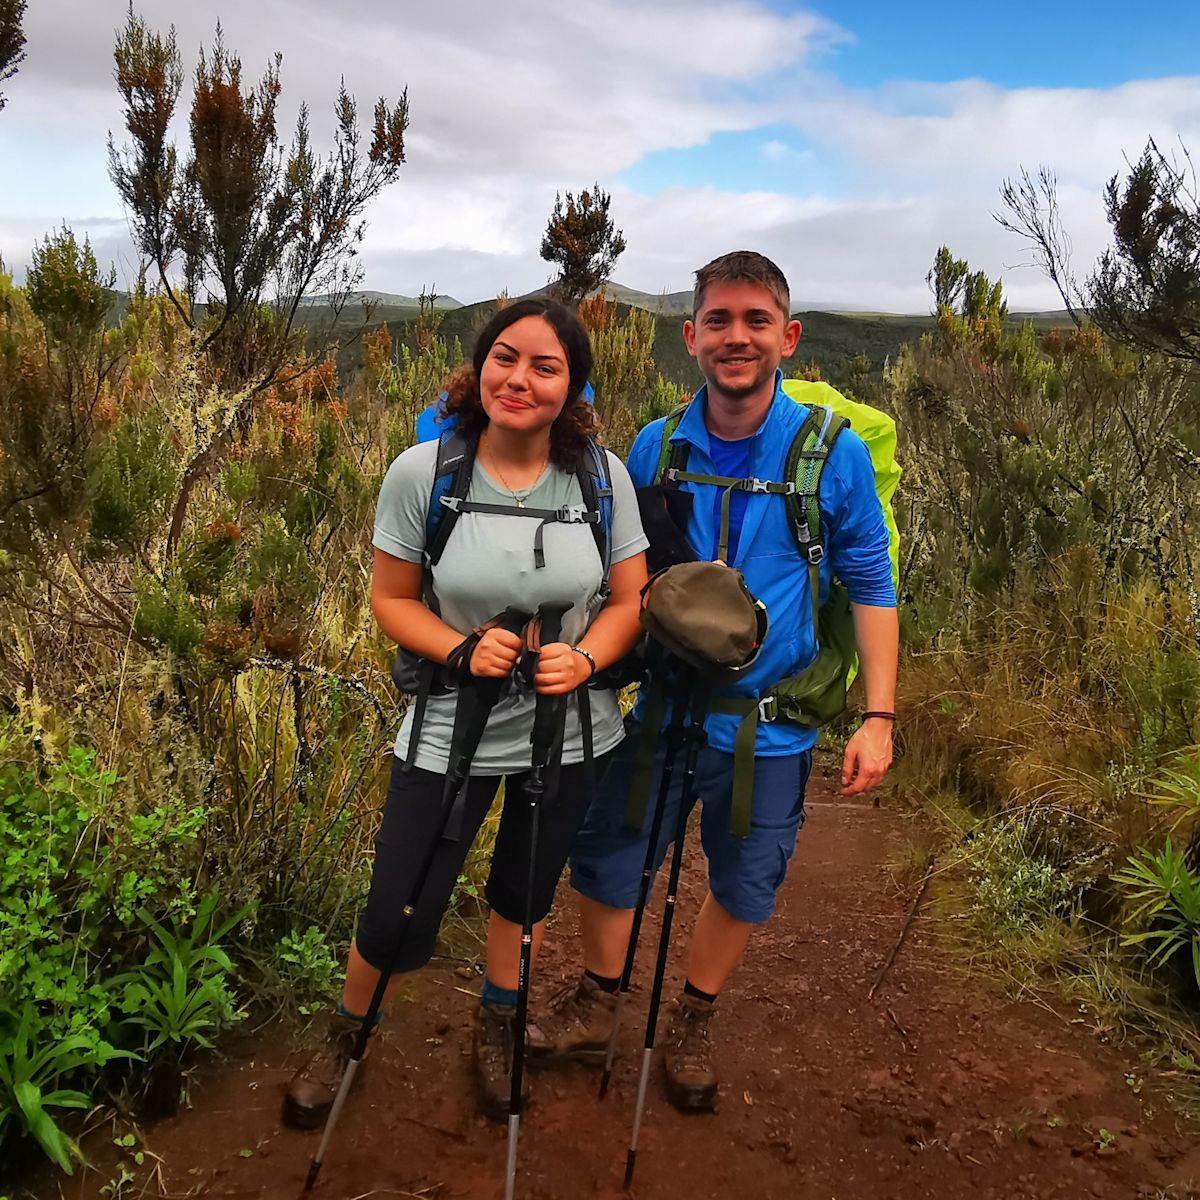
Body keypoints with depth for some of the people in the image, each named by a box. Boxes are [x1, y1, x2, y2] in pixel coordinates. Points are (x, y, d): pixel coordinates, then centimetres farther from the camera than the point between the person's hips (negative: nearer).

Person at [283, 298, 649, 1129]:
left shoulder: (602, 474, -9)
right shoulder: (422, 472, -14)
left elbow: (630, 600, -2)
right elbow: (391, 599, -5)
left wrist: (585, 659, -21)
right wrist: (462, 648, -22)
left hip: (570, 729, 2)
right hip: (452, 731, -1)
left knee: (524, 896, 23)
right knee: (398, 924, 5)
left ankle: (498, 1030, 52)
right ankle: (346, 1036, 40)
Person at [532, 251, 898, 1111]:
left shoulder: (834, 454, -11)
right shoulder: (655, 448, -4)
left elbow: (871, 586, -5)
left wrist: (879, 717, -10)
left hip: (770, 725, -1)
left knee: (745, 886, 17)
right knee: (607, 861, 14)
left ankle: (696, 1021, 44)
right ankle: (598, 1001, 42)